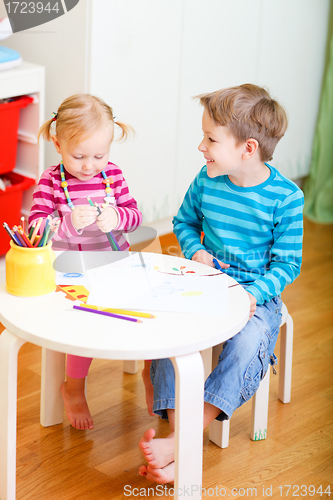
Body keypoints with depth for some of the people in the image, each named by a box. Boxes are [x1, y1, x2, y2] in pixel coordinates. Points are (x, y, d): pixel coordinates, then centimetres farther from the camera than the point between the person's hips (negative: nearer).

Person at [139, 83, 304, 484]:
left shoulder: (286, 198, -13)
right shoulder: (206, 181, 0)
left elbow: (286, 264, -7)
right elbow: (184, 221, 18)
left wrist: (253, 295, -23)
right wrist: (195, 251, -3)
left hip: (257, 295, -4)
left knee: (249, 345, -34)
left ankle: (179, 441, -37)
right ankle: (180, 440, -31)